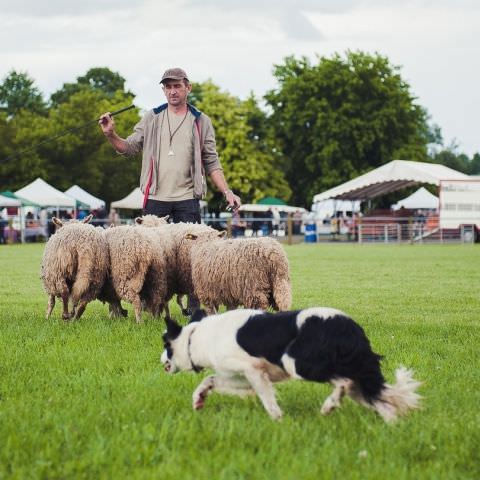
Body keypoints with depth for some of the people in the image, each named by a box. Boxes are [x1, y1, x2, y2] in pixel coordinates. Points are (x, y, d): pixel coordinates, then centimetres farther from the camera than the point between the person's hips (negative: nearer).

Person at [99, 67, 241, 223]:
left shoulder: (201, 122, 7)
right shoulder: (152, 118, 10)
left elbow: (212, 164, 7)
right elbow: (129, 147, 9)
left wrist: (227, 192, -4)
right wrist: (110, 134, -10)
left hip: (187, 199, -1)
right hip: (155, 198, 1)